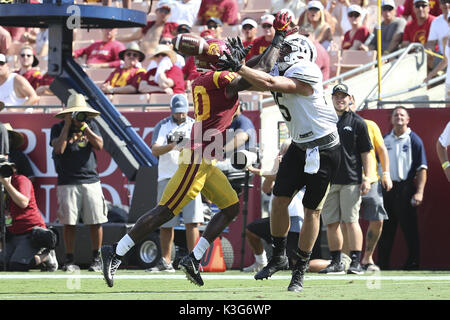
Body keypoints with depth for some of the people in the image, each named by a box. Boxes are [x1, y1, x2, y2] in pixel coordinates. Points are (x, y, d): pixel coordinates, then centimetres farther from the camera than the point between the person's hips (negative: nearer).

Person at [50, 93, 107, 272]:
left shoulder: (91, 126, 10)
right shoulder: (58, 128, 5)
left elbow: (99, 145, -4)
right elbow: (59, 149, -12)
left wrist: (83, 126, -7)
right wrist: (67, 125, -8)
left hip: (91, 181, 1)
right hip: (67, 182, -1)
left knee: (95, 222, -1)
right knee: (69, 223, -2)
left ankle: (96, 259, 9)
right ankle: (69, 261, 6)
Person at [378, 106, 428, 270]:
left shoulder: (414, 140, 0)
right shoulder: (385, 140, 14)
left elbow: (422, 168, -5)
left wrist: (419, 192, -14)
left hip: (405, 188, -4)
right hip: (386, 188, 4)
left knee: (409, 228, -4)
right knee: (385, 228, 6)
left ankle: (413, 263, 2)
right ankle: (382, 264, 12)